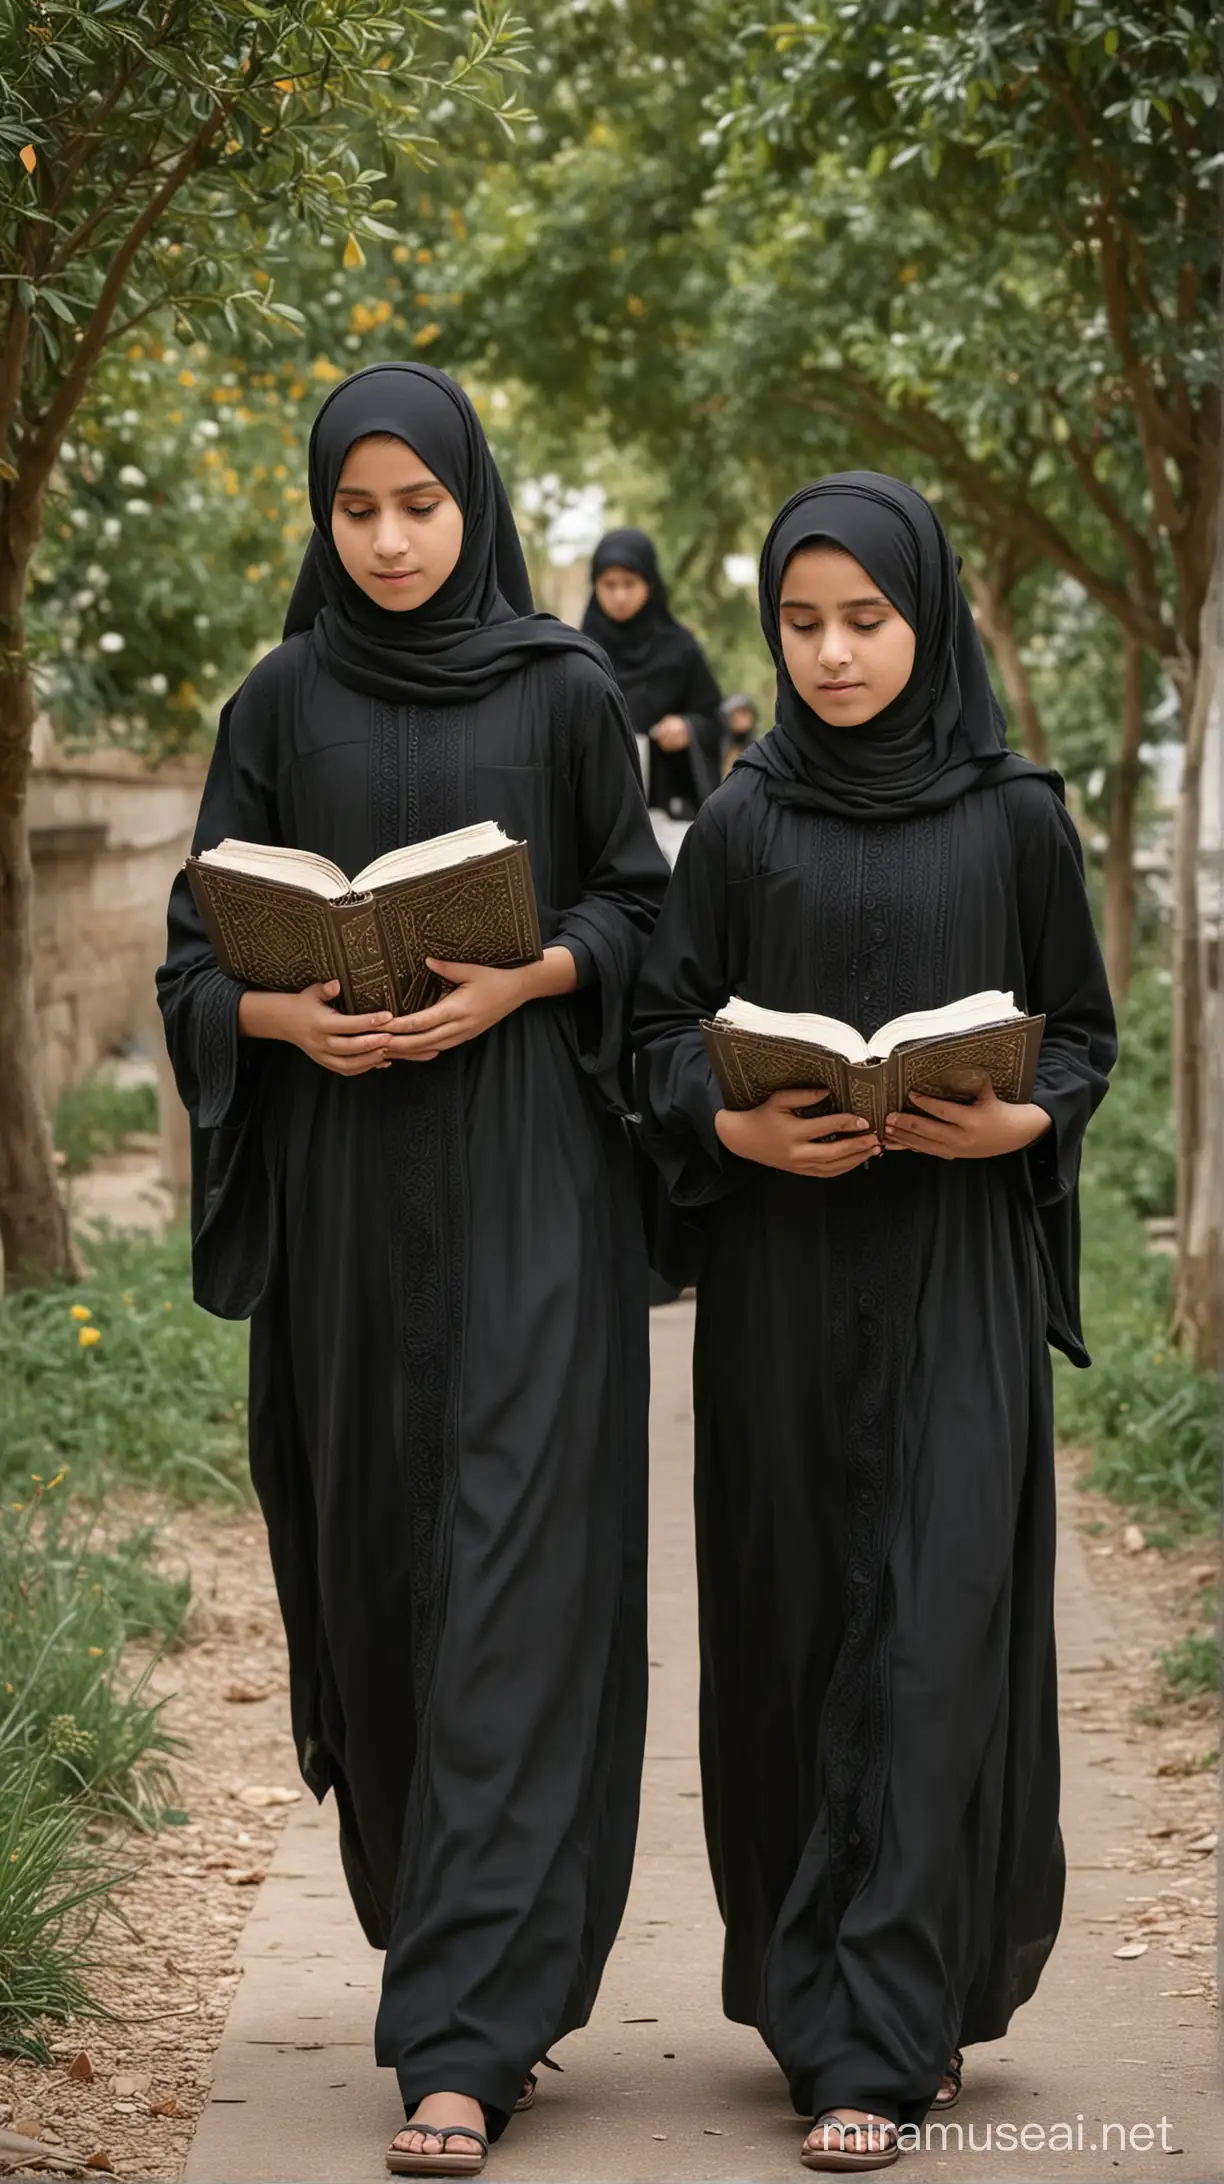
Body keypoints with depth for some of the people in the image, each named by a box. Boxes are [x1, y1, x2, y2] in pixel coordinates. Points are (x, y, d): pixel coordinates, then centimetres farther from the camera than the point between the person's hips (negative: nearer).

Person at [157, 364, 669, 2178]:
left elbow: (642, 913, 6)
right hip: (342, 1184, 3)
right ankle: (431, 1897, 33)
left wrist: (521, 982, -13)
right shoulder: (281, 705, 8)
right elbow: (199, 954, 7)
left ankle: (462, 2034, -11)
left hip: (526, 1174, -2)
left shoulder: (567, 693, 3)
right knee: (368, 1556, 8)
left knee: (512, 1569, -9)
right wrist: (292, 1017, -14)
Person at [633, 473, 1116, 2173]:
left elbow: (1085, 1033, 7)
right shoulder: (742, 824, 5)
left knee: (932, 1629, -8)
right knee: (795, 1626, 6)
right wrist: (737, 1128, -15)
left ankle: (879, 2034, -5)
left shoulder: (1015, 819, 2)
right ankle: (839, 1983, 24)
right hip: (783, 1279, 2)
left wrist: (1016, 1120, -14)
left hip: (957, 1280, -2)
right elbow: (663, 1033, 5)